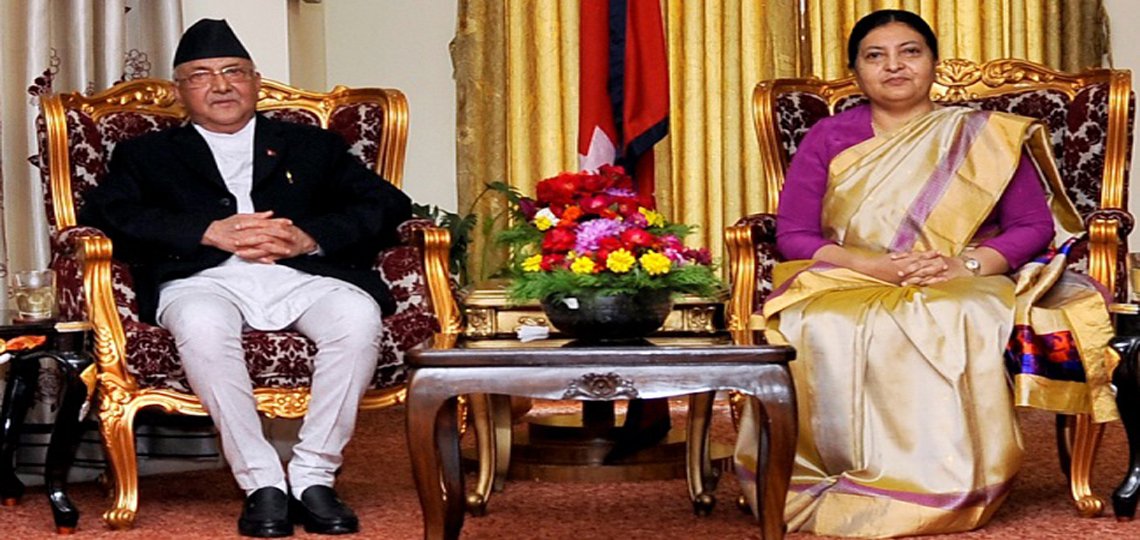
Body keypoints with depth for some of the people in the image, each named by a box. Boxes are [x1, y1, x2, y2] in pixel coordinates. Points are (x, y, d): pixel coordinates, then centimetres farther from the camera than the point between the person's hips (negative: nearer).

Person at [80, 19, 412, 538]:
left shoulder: (312, 145, 27)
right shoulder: (147, 154, 25)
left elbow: (389, 204, 14)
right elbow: (103, 212, 4)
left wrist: (309, 237, -6)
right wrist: (212, 231, -8)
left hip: (302, 275, 1)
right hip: (204, 279, -1)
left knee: (358, 316, -33)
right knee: (202, 325, -38)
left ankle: (313, 473, -23)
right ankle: (261, 483, -28)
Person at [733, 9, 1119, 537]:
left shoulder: (987, 137, 12)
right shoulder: (827, 139, 12)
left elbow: (1034, 226, 6)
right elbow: (792, 234, 4)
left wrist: (968, 263, -14)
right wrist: (869, 264, -14)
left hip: (962, 290, -1)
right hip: (846, 287, 1)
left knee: (956, 326, -38)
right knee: (822, 331, -36)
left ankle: (941, 487, -32)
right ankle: (844, 479, -29)